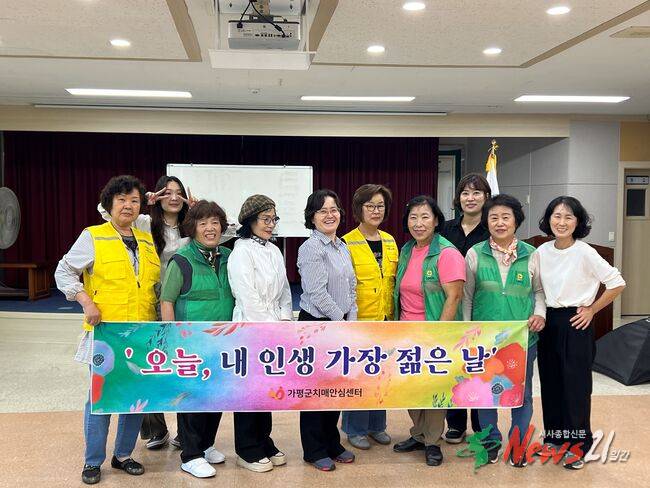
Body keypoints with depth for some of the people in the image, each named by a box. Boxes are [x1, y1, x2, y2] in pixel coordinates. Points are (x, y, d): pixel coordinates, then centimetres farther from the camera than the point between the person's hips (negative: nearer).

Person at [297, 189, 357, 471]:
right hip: (316, 324, -7)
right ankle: (314, 451, 18)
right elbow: (317, 293, -19)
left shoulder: (342, 247, 11)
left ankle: (332, 444, 30)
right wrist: (342, 320, -12)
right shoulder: (311, 248, -14)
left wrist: (351, 321, 1)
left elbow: (351, 288, 13)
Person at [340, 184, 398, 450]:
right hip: (359, 321, -6)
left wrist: (395, 316, 14)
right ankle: (355, 429, 20)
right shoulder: (347, 243, -8)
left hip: (386, 320, 6)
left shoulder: (390, 242, 10)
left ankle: (377, 425, 30)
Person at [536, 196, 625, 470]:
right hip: (548, 323, 5)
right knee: (550, 382, 13)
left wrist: (591, 310, -6)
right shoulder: (541, 252, 1)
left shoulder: (585, 253, -13)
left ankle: (577, 446, 16)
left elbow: (617, 284, -9)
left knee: (576, 385, 2)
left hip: (575, 325, -5)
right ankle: (553, 437, 29)